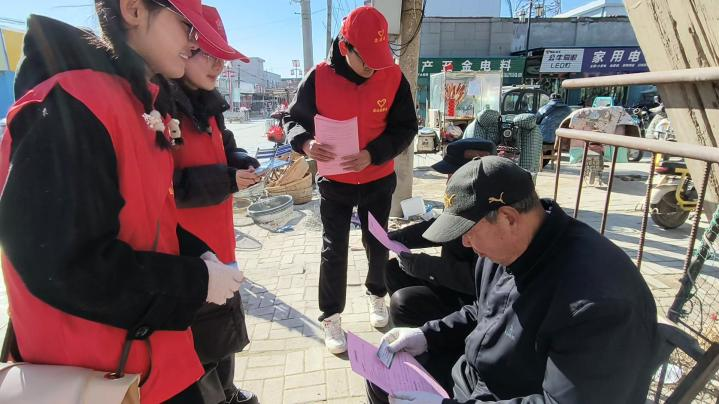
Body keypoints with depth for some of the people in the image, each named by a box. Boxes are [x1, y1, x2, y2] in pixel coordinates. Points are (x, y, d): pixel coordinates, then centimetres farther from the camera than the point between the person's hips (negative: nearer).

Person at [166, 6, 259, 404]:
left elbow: (225, 152, 14)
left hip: (216, 238, 9)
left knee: (223, 319, 24)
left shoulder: (206, 103, 8)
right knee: (197, 331, 10)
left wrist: (249, 166, -7)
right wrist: (225, 180, -24)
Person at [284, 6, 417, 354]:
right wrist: (306, 143, -29)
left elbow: (405, 128, -8)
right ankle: (331, 317, 22)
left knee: (377, 244, 17)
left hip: (378, 181, 2)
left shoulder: (393, 77, -12)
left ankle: (377, 295, 43)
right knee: (334, 251, 4)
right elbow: (294, 120, -5)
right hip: (334, 182, -1)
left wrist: (373, 154, -25)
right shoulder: (319, 77, -15)